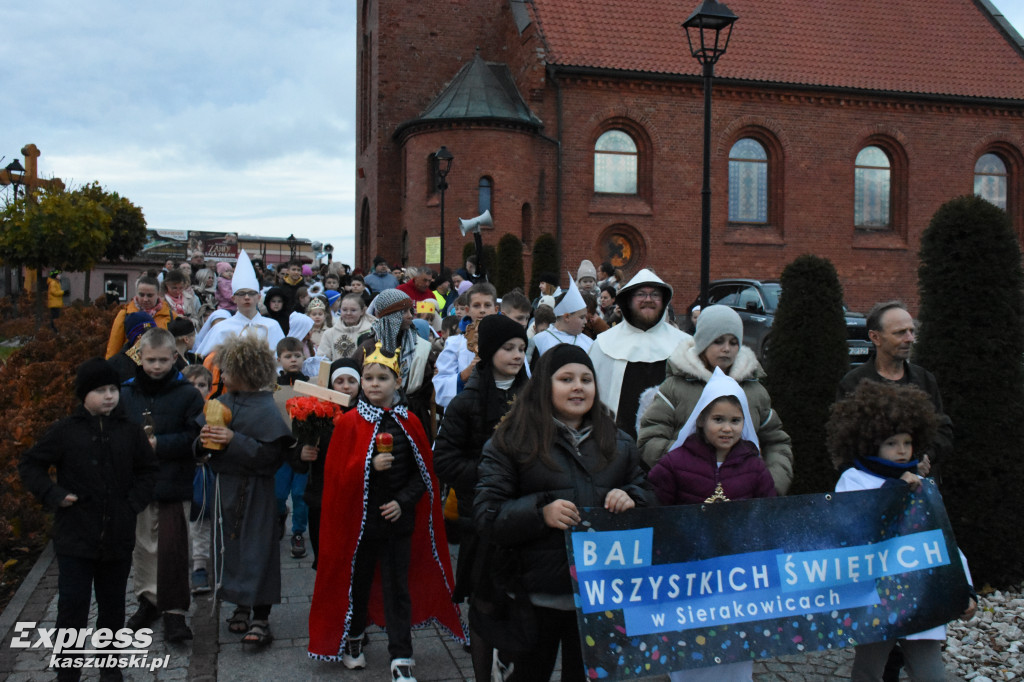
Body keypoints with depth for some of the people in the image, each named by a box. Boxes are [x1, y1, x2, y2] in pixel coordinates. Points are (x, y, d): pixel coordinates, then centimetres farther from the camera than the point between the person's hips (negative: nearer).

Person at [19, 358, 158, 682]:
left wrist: (135, 501, 1)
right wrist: (54, 495, -8)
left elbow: (147, 470, 13)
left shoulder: (130, 431, 1)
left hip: (118, 537, 3)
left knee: (113, 606, 14)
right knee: (72, 606, -1)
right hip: (76, 537, -2)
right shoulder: (65, 431, -5)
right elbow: (29, 465, 3)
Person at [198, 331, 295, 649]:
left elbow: (271, 454, -20)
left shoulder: (266, 410, -12)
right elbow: (199, 438, 11)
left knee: (257, 549, -2)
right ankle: (241, 605, 28)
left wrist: (234, 441, -25)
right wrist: (203, 439, -12)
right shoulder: (221, 402, 8)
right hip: (225, 486, 7)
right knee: (231, 547, 13)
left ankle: (260, 618, 5)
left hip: (254, 491, -7)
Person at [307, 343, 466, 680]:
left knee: (397, 588, 3)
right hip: (359, 519, 0)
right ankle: (352, 639, 36)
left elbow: (423, 473, 3)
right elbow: (335, 474, -7)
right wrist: (370, 467, -22)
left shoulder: (409, 423, 1)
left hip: (397, 518, 0)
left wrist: (403, 501, -11)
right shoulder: (348, 423, -3)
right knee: (358, 581, 14)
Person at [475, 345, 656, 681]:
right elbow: (486, 515, -8)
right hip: (537, 595, -3)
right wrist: (540, 512, -23)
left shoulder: (617, 442, 10)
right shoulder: (513, 442, -4)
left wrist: (630, 498, -4)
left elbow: (649, 496, 18)